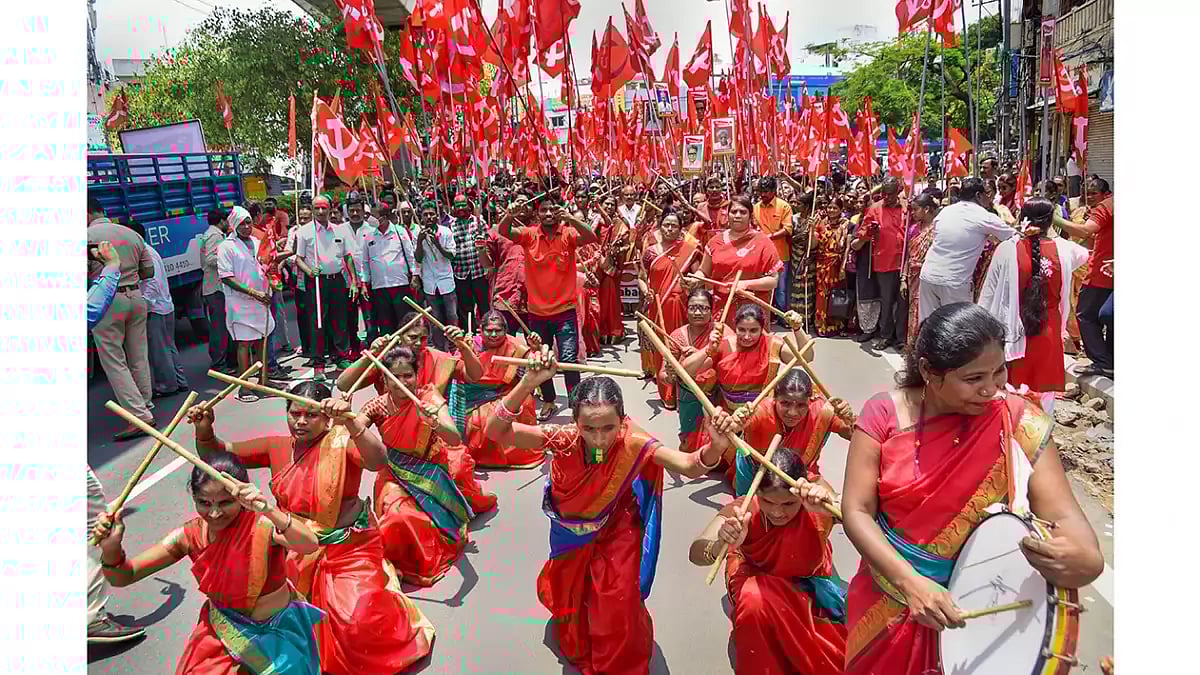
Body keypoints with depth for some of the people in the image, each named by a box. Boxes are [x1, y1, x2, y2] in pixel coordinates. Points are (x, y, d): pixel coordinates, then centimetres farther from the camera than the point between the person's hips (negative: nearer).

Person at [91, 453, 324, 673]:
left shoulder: (262, 525, -28)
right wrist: (111, 547, -28)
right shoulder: (190, 536, -13)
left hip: (275, 636, -4)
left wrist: (268, 510, -64)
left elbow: (310, 545, -50)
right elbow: (123, 577, -6)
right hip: (219, 635, 4)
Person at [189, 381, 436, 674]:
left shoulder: (341, 442, -15)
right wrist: (204, 429, -14)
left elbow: (378, 461, -35)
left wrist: (350, 422, -50)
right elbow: (217, 454, 7)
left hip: (349, 548, -6)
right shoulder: (276, 446, 2)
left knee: (360, 622, -20)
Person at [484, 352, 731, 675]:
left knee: (619, 607, 0)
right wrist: (528, 384, -53)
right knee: (569, 598, 21)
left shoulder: (632, 443, -33)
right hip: (572, 532, 2)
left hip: (617, 531, -1)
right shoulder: (564, 439, -32)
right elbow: (495, 432, -38)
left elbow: (690, 466, -39)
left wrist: (716, 446, -62)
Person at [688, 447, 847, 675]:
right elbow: (695, 553, -43)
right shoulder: (744, 509, -34)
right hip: (758, 577, -1)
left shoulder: (815, 497, -32)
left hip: (807, 581, 1)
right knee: (756, 603, -32)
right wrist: (721, 545, -65)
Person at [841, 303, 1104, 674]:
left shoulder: (1018, 423, -14)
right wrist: (911, 582, -29)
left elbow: (1060, 511, -18)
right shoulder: (884, 415, -14)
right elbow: (857, 511, -16)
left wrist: (1086, 558, -41)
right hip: (886, 600, 1)